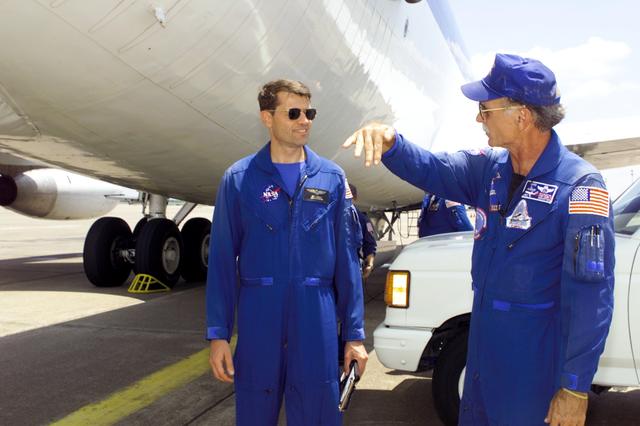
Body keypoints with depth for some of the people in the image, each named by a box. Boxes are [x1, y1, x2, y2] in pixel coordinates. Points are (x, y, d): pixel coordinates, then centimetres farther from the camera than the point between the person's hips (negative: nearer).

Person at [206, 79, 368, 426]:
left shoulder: (332, 178, 4)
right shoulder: (238, 179, 1)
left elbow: (347, 259, 4)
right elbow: (223, 261, 1)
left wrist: (354, 334, 2)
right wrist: (218, 333, -3)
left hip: (317, 322, 1)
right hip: (258, 320, 0)